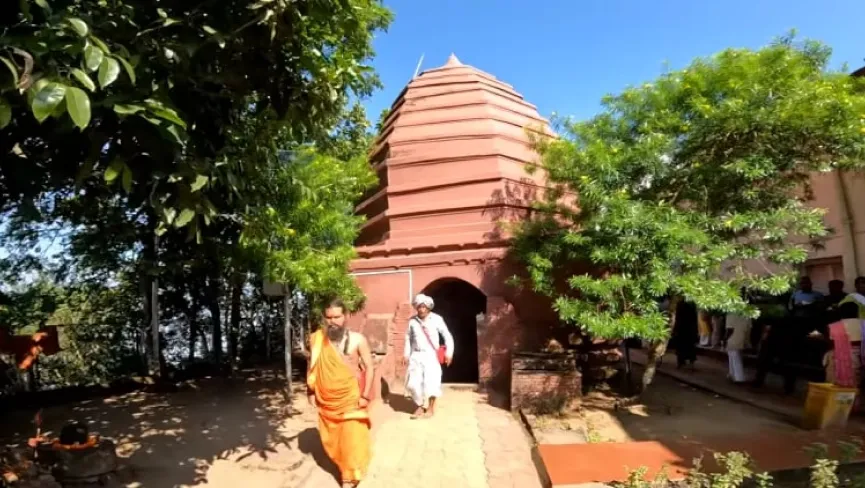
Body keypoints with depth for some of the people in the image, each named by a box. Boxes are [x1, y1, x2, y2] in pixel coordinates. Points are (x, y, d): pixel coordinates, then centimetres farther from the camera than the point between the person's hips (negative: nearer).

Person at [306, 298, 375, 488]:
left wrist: (365, 395, -9)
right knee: (330, 438, 15)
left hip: (350, 398, -3)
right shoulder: (316, 339, -3)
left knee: (351, 438, -2)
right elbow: (312, 366, 9)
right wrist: (311, 392, 9)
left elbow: (369, 367, -5)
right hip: (326, 400, 3)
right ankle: (343, 465, 40)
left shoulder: (358, 340, -10)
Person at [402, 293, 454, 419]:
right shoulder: (412, 321, 2)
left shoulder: (436, 319, -6)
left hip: (431, 355, -3)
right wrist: (406, 354, 9)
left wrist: (449, 352, -5)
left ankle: (431, 407, 11)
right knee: (413, 382, 0)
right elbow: (408, 338, 12)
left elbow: (447, 336, -1)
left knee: (431, 381, -9)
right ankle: (420, 406, 20)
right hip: (416, 355, 3)